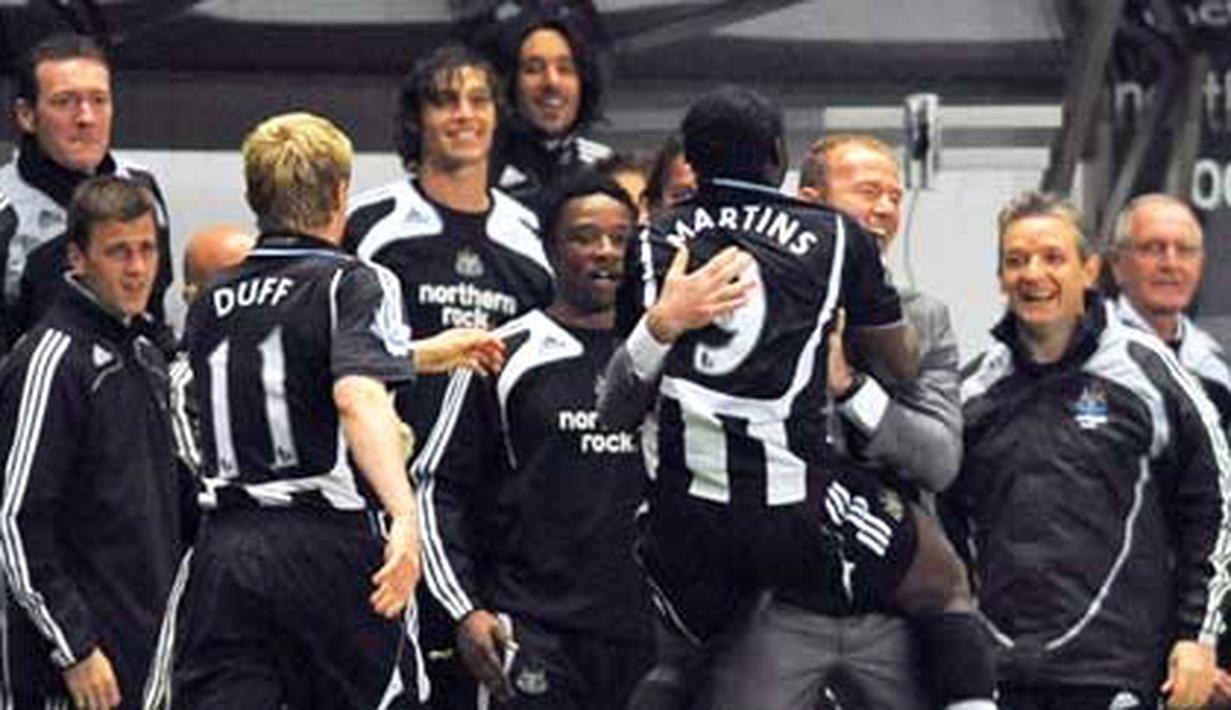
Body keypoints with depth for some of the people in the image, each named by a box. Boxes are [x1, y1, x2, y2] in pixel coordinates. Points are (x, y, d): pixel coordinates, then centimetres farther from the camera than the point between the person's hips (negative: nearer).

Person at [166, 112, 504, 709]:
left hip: (222, 548, 4)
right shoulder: (354, 284, -3)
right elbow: (357, 396, -22)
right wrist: (405, 516, -32)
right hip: (327, 547, -4)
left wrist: (426, 353, 41)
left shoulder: (211, 304, 16)